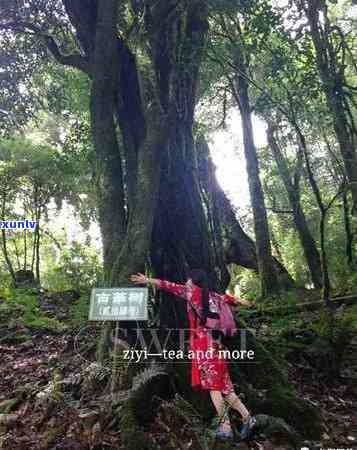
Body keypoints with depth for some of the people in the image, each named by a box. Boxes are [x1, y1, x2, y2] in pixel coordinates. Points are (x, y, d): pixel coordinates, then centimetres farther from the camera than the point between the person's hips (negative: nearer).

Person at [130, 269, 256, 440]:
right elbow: (226, 297, 34)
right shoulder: (211, 295, 16)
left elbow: (170, 286, 1)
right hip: (215, 343, 7)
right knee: (222, 385, 10)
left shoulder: (191, 291, 0)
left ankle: (225, 426, 1)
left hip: (203, 344, -6)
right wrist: (240, 301, 53)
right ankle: (247, 417, 7)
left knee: (213, 386, -2)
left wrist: (148, 280, 7)